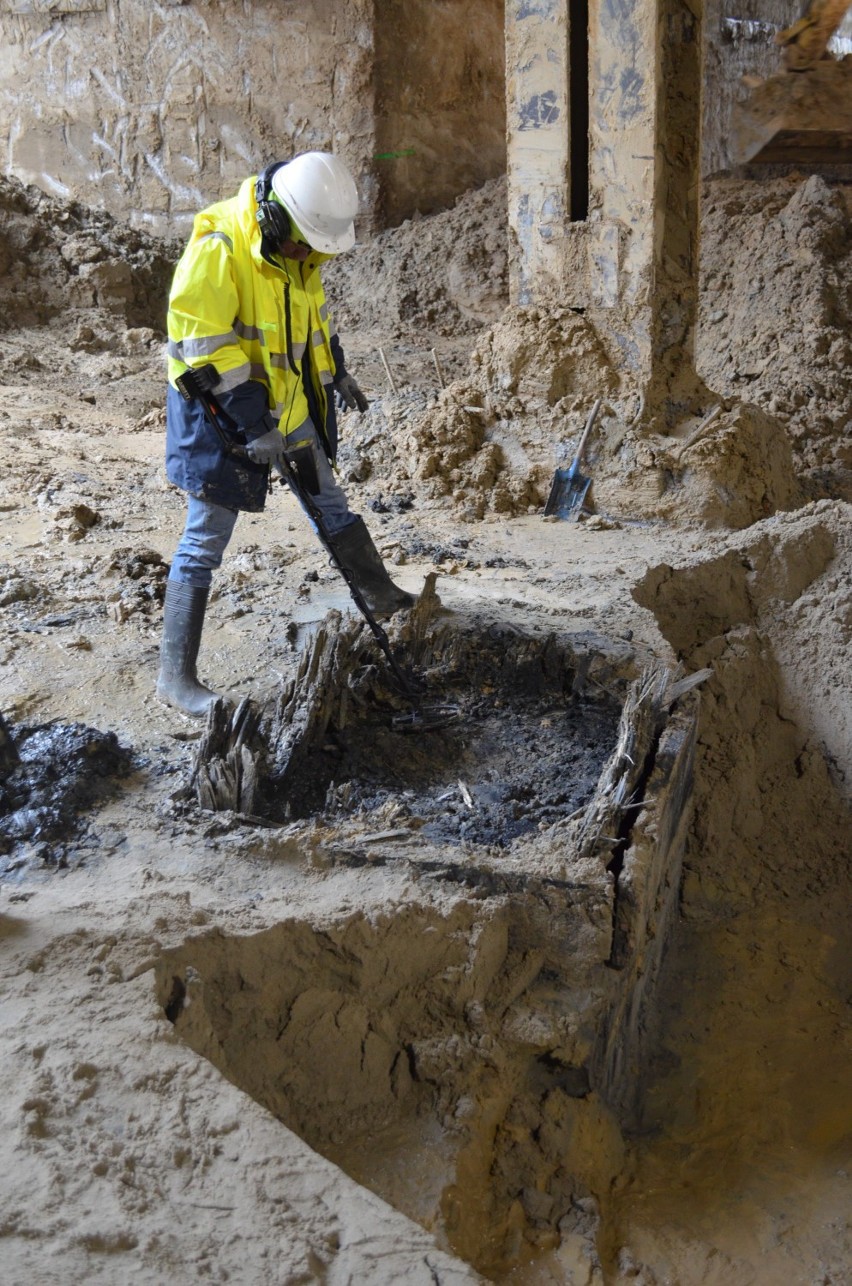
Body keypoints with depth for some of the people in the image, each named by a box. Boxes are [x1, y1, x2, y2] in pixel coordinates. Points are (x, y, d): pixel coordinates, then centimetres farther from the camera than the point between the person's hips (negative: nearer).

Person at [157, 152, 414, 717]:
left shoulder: (296, 249, 2)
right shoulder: (218, 250, -25)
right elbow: (206, 348, -27)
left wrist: (337, 374, 21)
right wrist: (253, 426, -28)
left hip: (286, 401, 8)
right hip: (223, 410, -8)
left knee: (330, 502, 21)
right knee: (205, 542, -5)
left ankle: (384, 596, 40)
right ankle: (176, 675, 2)